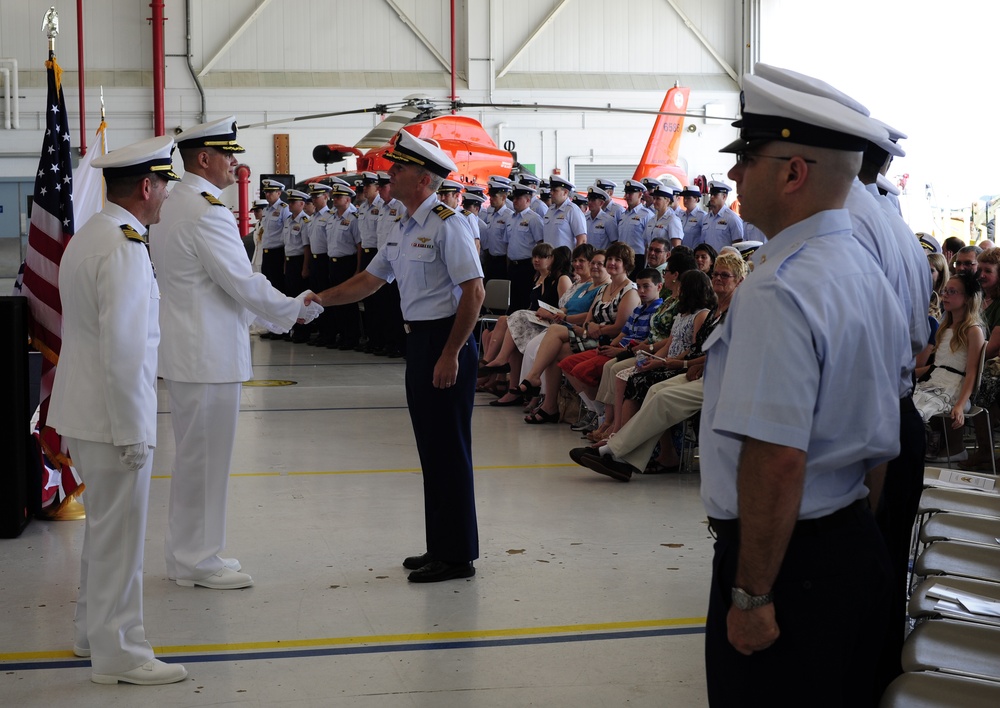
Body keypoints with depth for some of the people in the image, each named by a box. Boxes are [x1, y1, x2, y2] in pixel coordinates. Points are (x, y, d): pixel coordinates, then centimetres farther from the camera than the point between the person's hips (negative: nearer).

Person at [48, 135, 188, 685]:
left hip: (83, 412, 10)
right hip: (113, 417, -10)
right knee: (119, 535, 1)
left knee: (103, 527, 22)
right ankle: (118, 654, 12)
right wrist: (132, 432, -21)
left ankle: (91, 630, 36)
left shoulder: (87, 236, 11)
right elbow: (123, 350, -26)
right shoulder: (124, 248, -21)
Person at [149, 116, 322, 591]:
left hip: (186, 350, 10)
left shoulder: (172, 205, 13)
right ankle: (198, 560, 9)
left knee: (193, 454, 17)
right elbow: (243, 283, -18)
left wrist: (274, 313, 17)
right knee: (204, 456, -1)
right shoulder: (206, 210, -18)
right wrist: (296, 309, -4)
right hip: (209, 354, -10)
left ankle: (186, 552, 27)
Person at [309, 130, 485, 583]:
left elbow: (474, 292, -20)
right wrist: (318, 299, 12)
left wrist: (450, 355, -21)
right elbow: (370, 280, 21)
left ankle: (458, 556, 6)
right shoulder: (403, 230, 13)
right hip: (418, 340, 10)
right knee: (430, 447, 14)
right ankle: (440, 547, 25)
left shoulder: (446, 224, -15)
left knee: (449, 448, -3)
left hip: (447, 341, -10)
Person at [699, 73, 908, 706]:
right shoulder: (867, 270, 9)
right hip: (860, 543, 9)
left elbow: (776, 457, -27)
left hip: (789, 557, -9)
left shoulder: (778, 293, -22)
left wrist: (752, 596, -21)